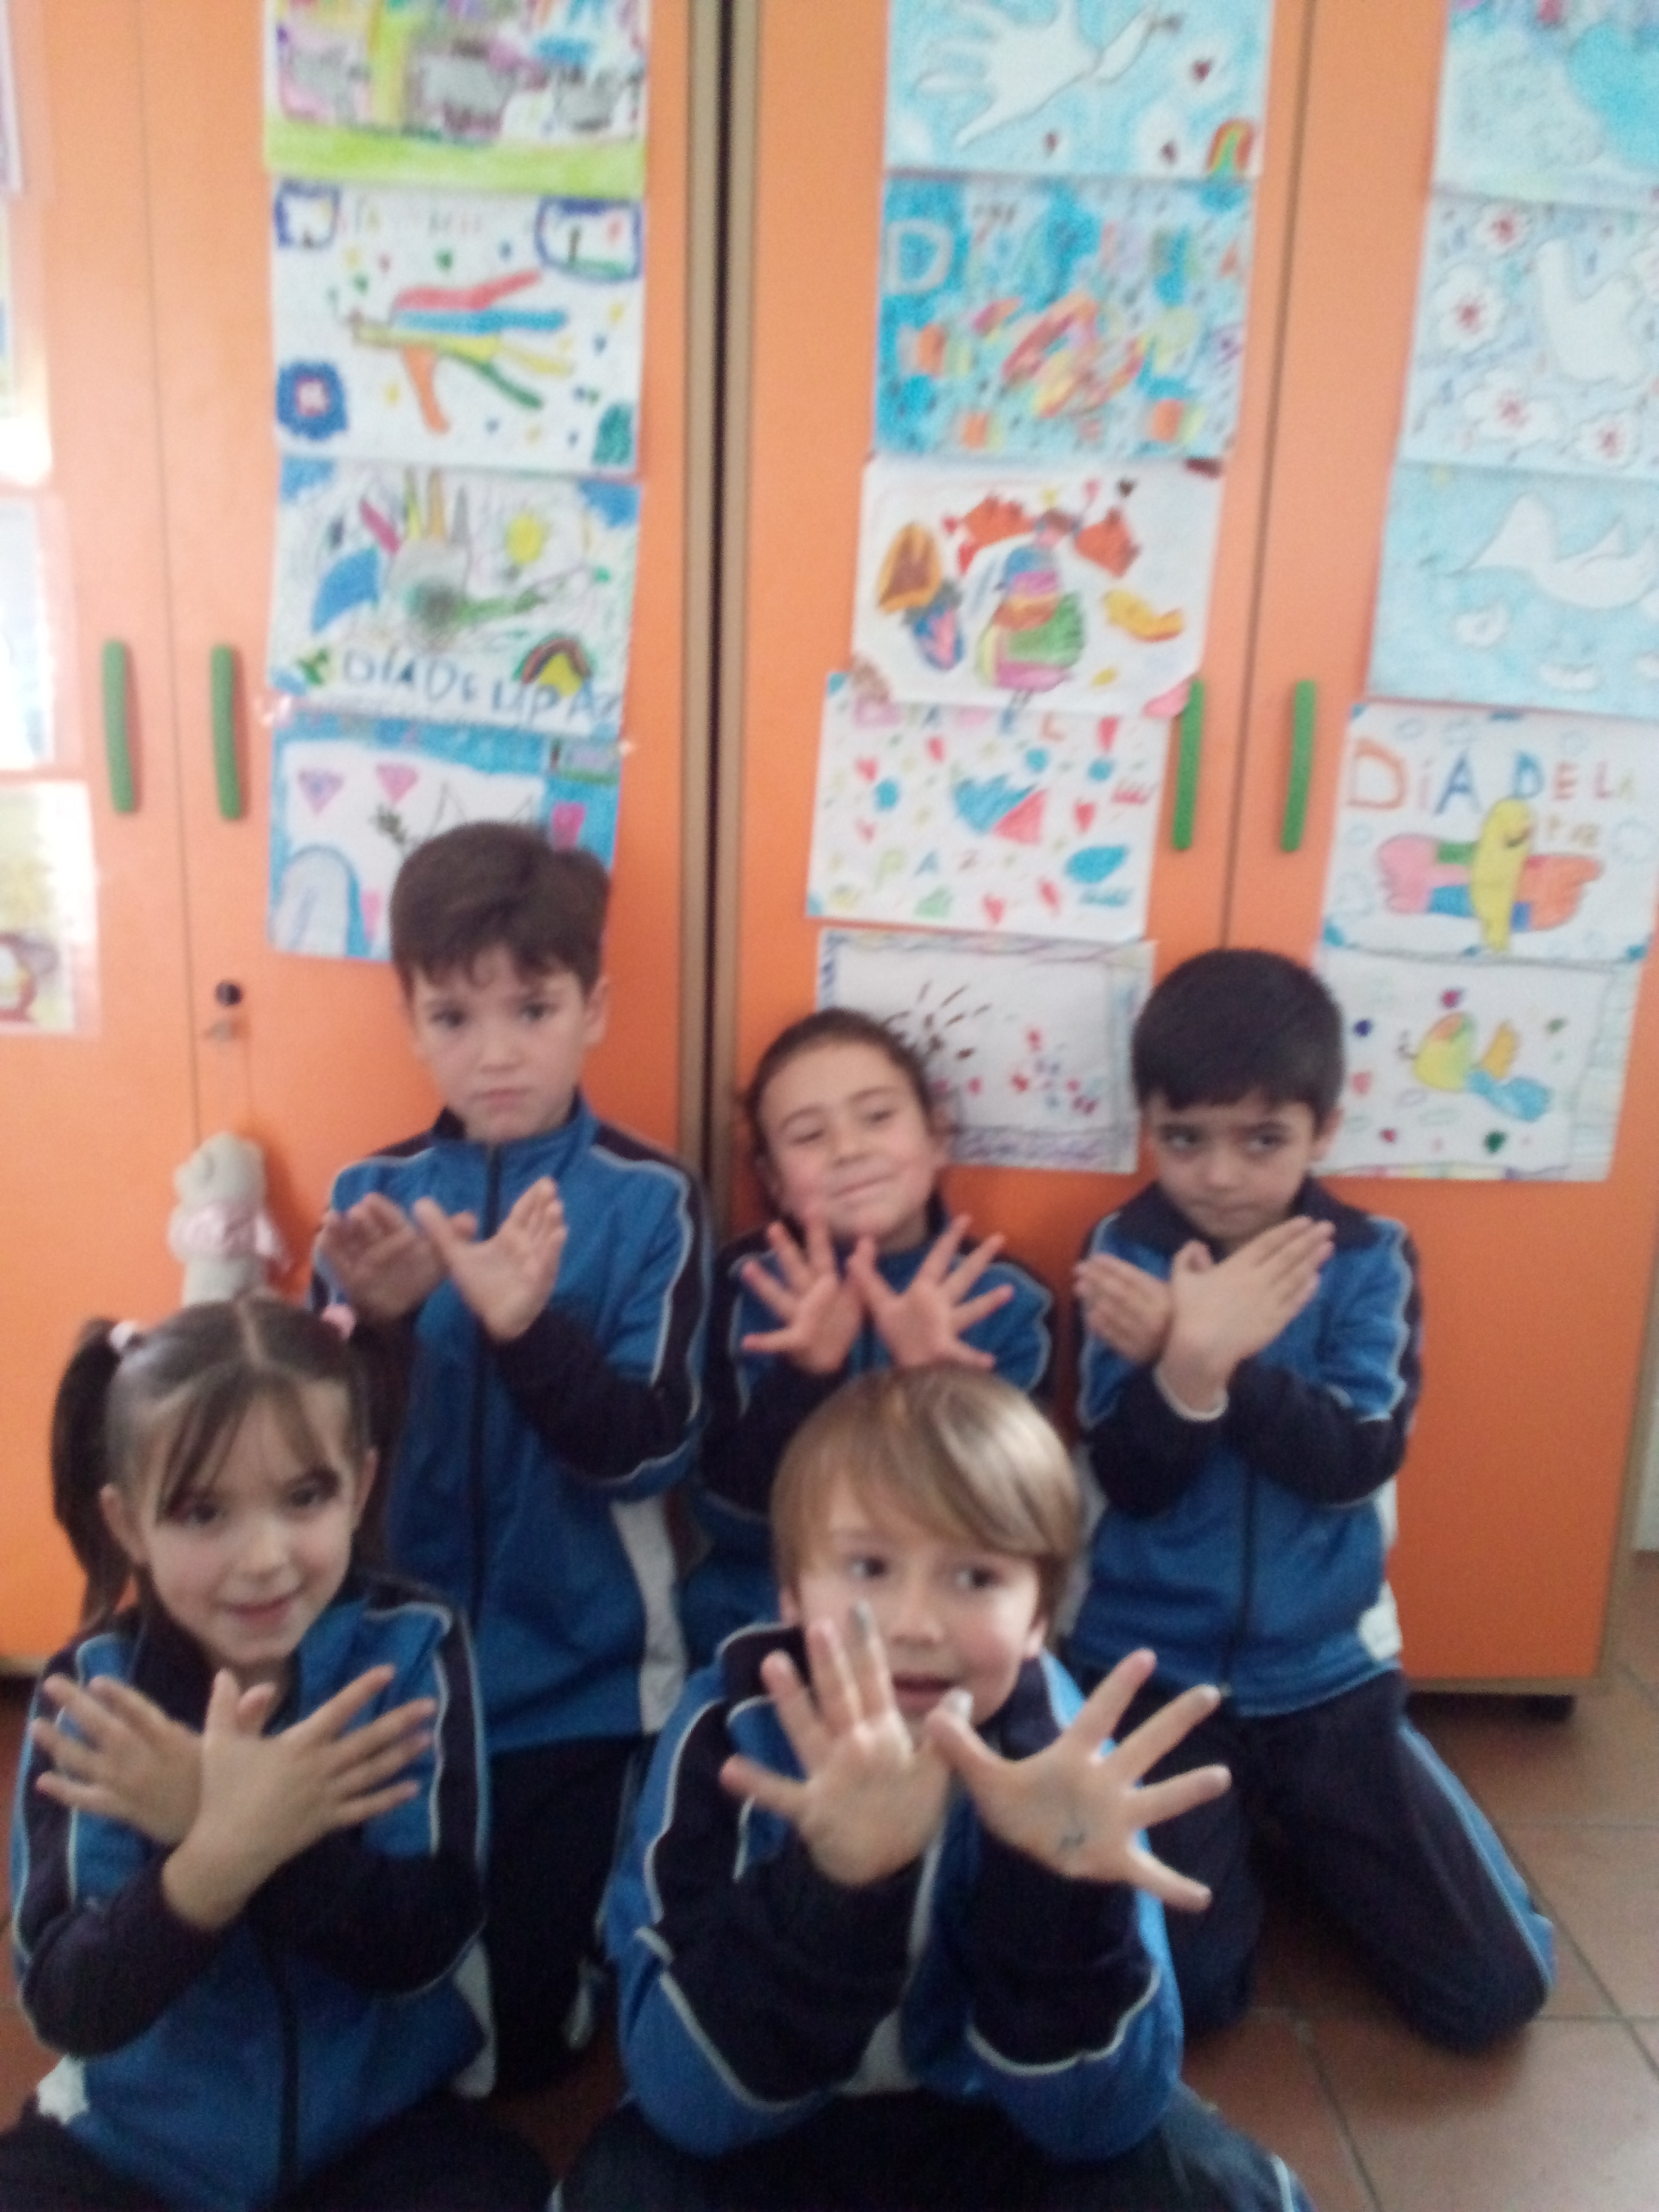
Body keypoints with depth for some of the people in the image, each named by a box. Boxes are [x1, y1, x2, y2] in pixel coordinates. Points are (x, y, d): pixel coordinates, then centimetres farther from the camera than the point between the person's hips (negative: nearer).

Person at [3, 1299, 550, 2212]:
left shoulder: (411, 1646, -14)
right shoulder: (90, 1689, -10)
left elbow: (426, 1945, -18)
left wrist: (225, 1833, -32)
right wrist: (213, 1861, -36)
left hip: (390, 2125, -1)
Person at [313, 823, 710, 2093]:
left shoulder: (649, 1200, -13)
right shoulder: (374, 1193, -3)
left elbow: (650, 1452, -18)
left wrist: (527, 1327, -36)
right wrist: (374, 1326, -27)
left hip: (574, 1674, -3)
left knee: (522, 2036, 9)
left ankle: (580, 1953, 38)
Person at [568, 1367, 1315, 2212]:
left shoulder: (1059, 1749, -19)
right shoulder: (725, 1735, -22)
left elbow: (1097, 2118, -19)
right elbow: (689, 2105, -27)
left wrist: (1064, 1887, -39)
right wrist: (834, 1883, -45)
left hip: (999, 2134, 2)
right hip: (778, 2140, -1)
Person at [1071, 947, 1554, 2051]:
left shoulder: (1370, 1258, -4)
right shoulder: (1127, 1252, -7)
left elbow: (1358, 1460, -17)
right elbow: (1130, 1484, -13)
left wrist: (1222, 1364, -33)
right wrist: (1183, 1364, -34)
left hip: (1325, 1673, 2)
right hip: (1150, 1669, -1)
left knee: (1498, 1988, 2)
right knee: (1179, 1989, -12)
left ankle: (1282, 1822, 27)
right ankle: (1231, 1828, 20)